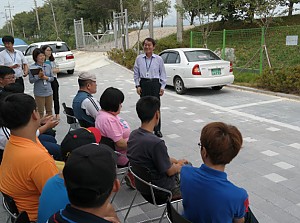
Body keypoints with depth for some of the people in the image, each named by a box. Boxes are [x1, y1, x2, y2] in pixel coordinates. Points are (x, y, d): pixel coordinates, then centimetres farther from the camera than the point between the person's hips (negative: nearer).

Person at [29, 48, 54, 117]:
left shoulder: (48, 66, 5)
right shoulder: (32, 67, -6)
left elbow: (52, 78, 8)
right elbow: (31, 80, -7)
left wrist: (46, 78, -11)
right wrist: (38, 76, -22)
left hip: (49, 91, 4)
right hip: (39, 93, -4)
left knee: (49, 111, 14)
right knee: (40, 112, 3)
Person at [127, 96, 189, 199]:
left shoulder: (133, 135, -7)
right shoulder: (156, 143, -33)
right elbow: (169, 171, -19)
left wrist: (175, 161, 8)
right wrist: (179, 165, 2)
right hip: (162, 190, -8)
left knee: (188, 164, 22)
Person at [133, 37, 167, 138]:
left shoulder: (159, 59, 0)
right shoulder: (139, 58, 4)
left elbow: (163, 74, 5)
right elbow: (136, 73, 9)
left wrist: (162, 87, 1)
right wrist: (137, 85, 2)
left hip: (155, 83, -1)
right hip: (143, 83, 2)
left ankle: (157, 130, 10)